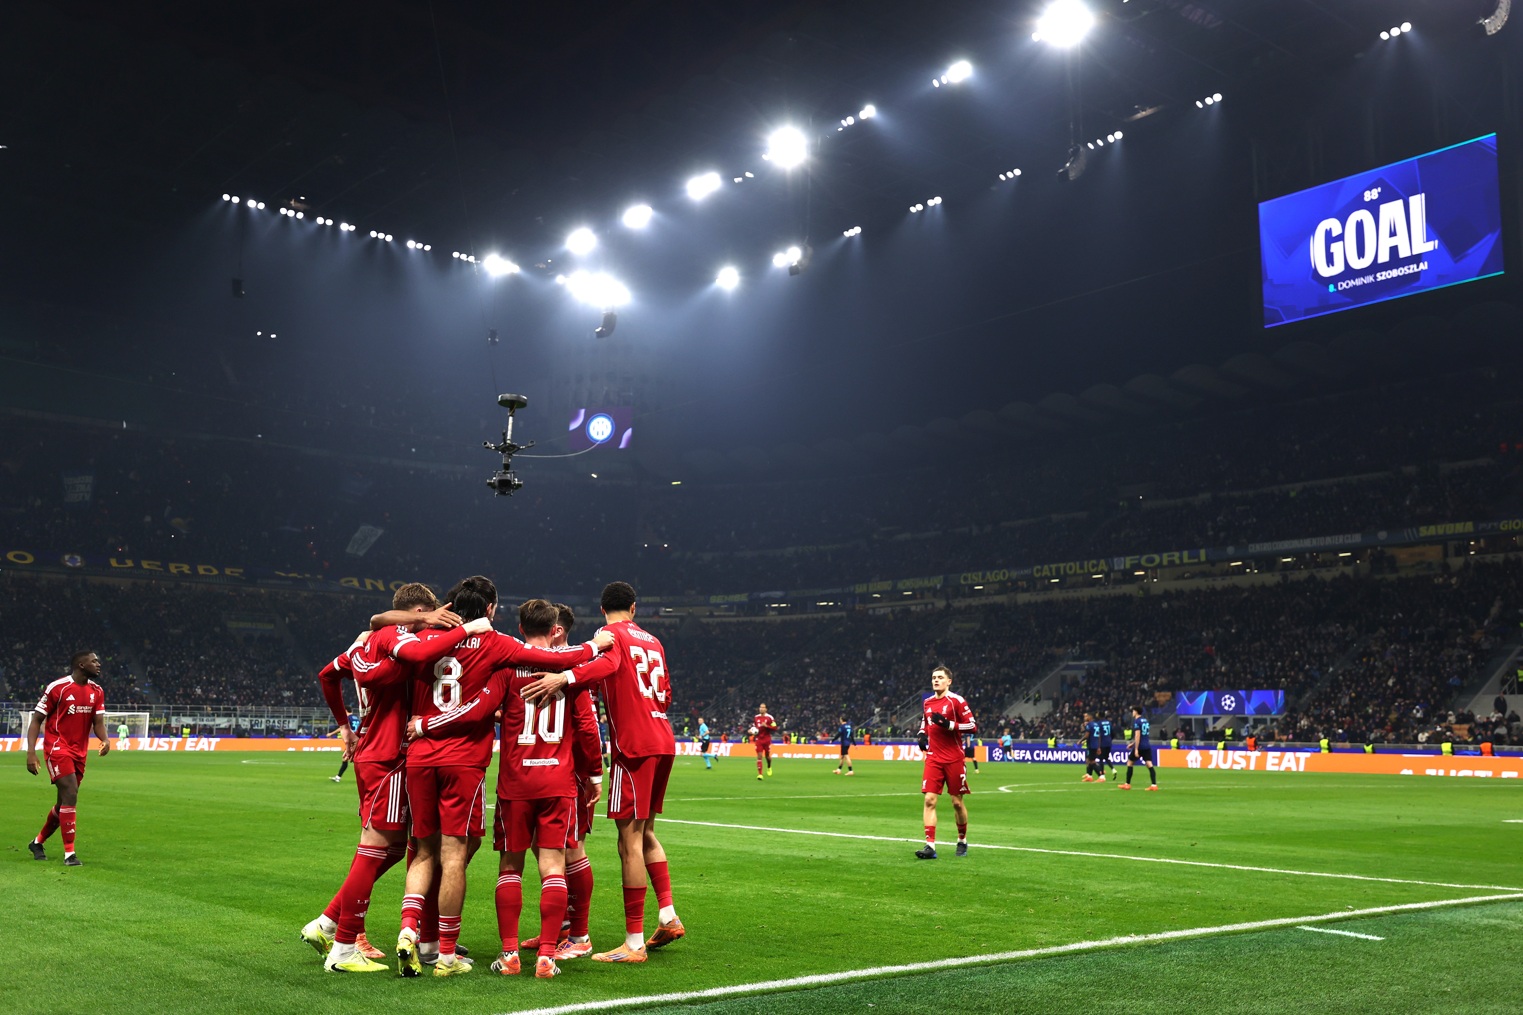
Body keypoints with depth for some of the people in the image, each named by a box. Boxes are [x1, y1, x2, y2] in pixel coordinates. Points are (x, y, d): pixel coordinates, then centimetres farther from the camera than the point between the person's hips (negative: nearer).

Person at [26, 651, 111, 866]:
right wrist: (31, 752, -16)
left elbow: (98, 722, 5)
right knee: (71, 794, -18)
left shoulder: (97, 691, 7)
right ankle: (69, 853, -12)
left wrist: (105, 739, -17)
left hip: (80, 752, 7)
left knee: (65, 802, 13)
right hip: (58, 749, -7)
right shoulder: (57, 688, -11)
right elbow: (36, 720, -7)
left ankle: (38, 842, 36)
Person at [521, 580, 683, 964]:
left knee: (630, 841, -5)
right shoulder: (652, 641, 19)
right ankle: (668, 917, 16)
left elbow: (607, 664, -25)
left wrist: (565, 677, -38)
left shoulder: (610, 635, -2)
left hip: (634, 745, -8)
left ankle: (634, 943, -4)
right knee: (645, 833, 20)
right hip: (663, 741, 8)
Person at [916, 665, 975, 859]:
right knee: (929, 800, -8)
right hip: (933, 759, 4)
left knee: (957, 802, 6)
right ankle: (930, 846, -9)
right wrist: (922, 734, 7)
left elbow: (973, 726, -12)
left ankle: (962, 841, 27)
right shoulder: (928, 702, 10)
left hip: (954, 760, -4)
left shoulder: (956, 701, -8)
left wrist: (948, 724, -22)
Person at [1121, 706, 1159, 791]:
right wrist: (1133, 743, 30)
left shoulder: (1137, 721, -10)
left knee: (1129, 762, 9)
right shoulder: (1145, 721, 15)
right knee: (1150, 764, 0)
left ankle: (1127, 784, 13)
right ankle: (1154, 785, -10)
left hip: (1139, 746, -7)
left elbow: (1137, 735, -18)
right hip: (1147, 746, 7)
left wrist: (1136, 749, -19)